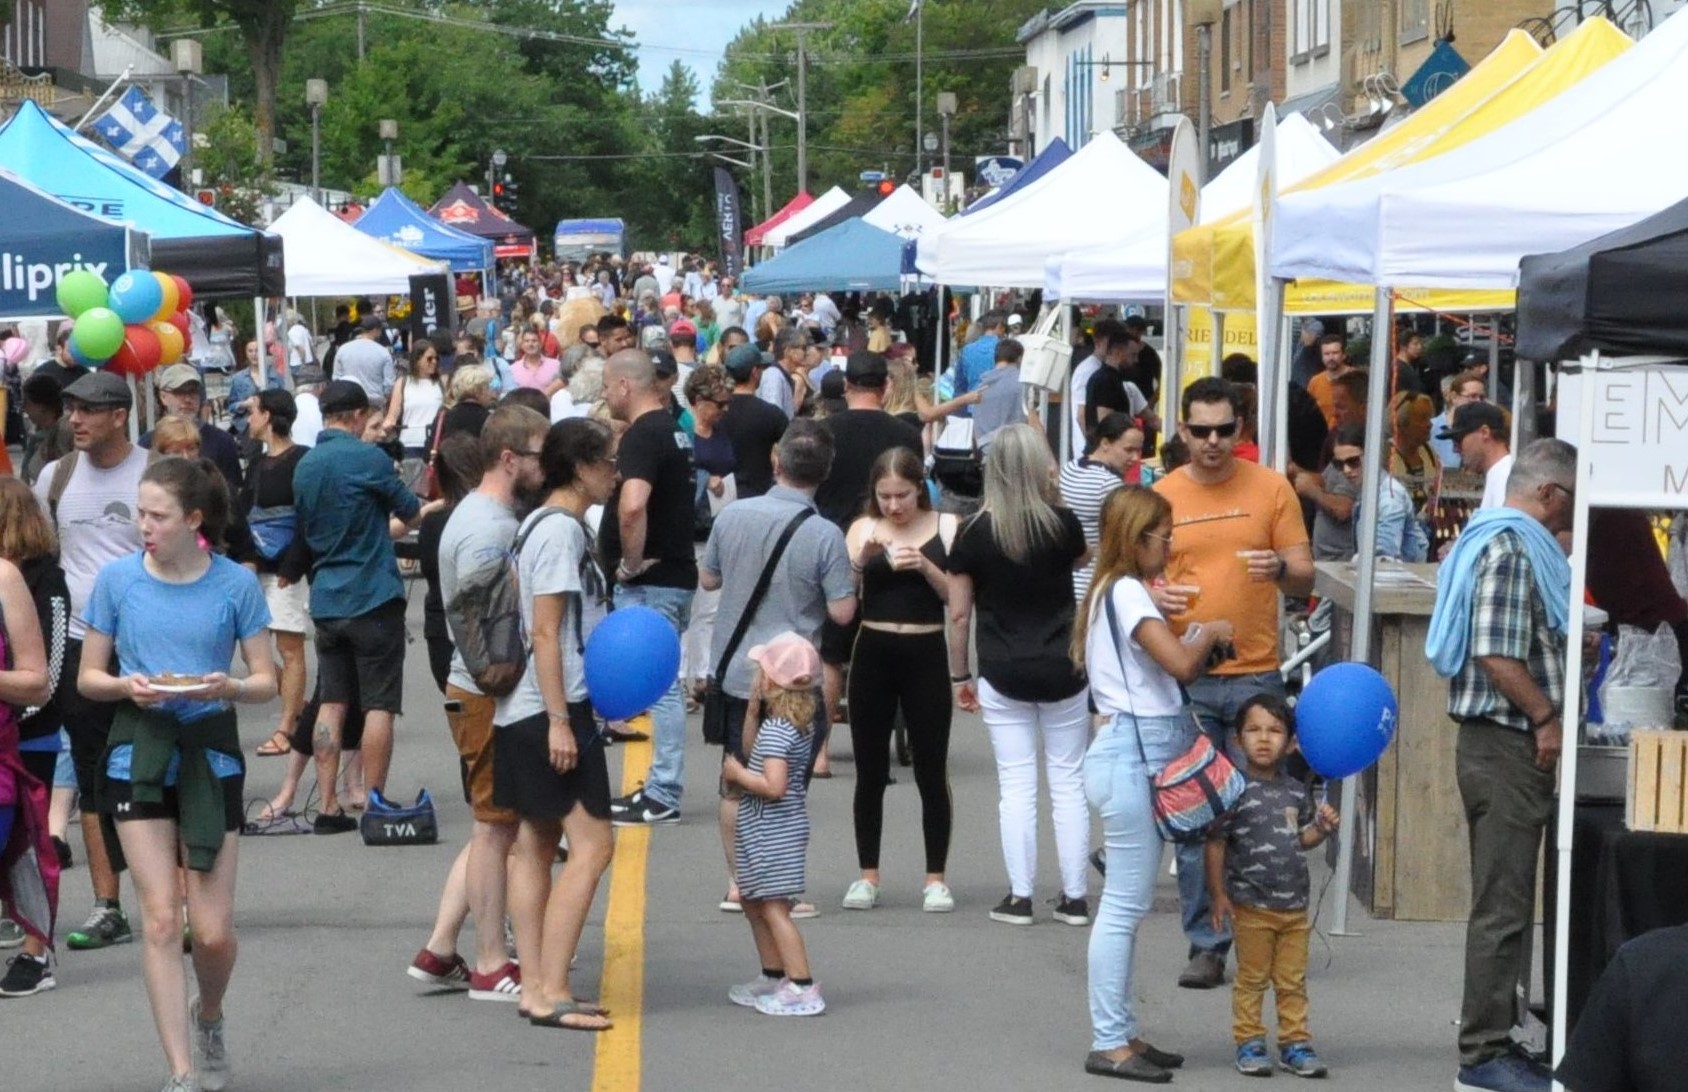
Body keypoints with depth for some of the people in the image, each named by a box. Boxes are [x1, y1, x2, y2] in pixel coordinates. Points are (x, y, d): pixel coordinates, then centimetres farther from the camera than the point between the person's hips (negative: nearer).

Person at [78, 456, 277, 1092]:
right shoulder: (118, 579, 0)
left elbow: (266, 682, 1)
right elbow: (88, 677, 6)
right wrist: (129, 686, -15)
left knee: (213, 930, -2)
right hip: (138, 752, 0)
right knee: (161, 919, -7)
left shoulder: (235, 584, -3)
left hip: (210, 749, 0)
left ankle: (209, 1017, 31)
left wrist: (226, 687, -20)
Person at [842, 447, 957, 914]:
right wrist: (861, 560, -20)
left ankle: (935, 878, 9)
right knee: (870, 772, 6)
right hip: (873, 653, 1)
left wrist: (925, 566, -18)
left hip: (925, 654, -1)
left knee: (932, 771, 1)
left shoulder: (945, 527, 1)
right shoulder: (863, 529, 3)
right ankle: (868, 875, 15)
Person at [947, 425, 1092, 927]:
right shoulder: (1063, 523, -7)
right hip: (1063, 672, 0)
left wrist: (960, 676, 8)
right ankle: (1074, 897, 12)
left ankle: (1019, 898, 6)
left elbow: (958, 614, -2)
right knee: (1068, 783, 8)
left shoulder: (974, 534, -6)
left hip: (1003, 677, 0)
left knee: (1016, 786, 5)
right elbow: (1084, 558, 18)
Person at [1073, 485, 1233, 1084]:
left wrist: (1199, 639, 5)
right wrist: (1210, 632, -3)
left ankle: (1121, 1035, 17)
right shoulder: (1127, 593, -12)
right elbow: (1181, 662, -20)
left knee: (1126, 904, 12)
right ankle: (1108, 1043, -4)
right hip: (1133, 755, -11)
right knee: (1125, 904, -7)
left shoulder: (1121, 592, 19)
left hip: (1144, 754, 11)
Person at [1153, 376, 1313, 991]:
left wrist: (1282, 570, -19)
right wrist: (1154, 598, -14)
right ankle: (1206, 945, 9)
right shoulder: (1161, 496, 5)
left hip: (1256, 674, -1)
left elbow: (1305, 579, 3)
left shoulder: (1270, 488, 3)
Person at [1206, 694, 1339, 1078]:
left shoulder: (1297, 792, 7)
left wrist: (1321, 828, -2)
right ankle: (1249, 1043, 12)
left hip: (1295, 906, 5)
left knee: (1293, 981, 10)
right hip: (1252, 906, -5)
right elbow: (1216, 842, -10)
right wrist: (1219, 894, -12)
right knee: (1252, 979, 4)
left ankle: (1295, 1043, 17)